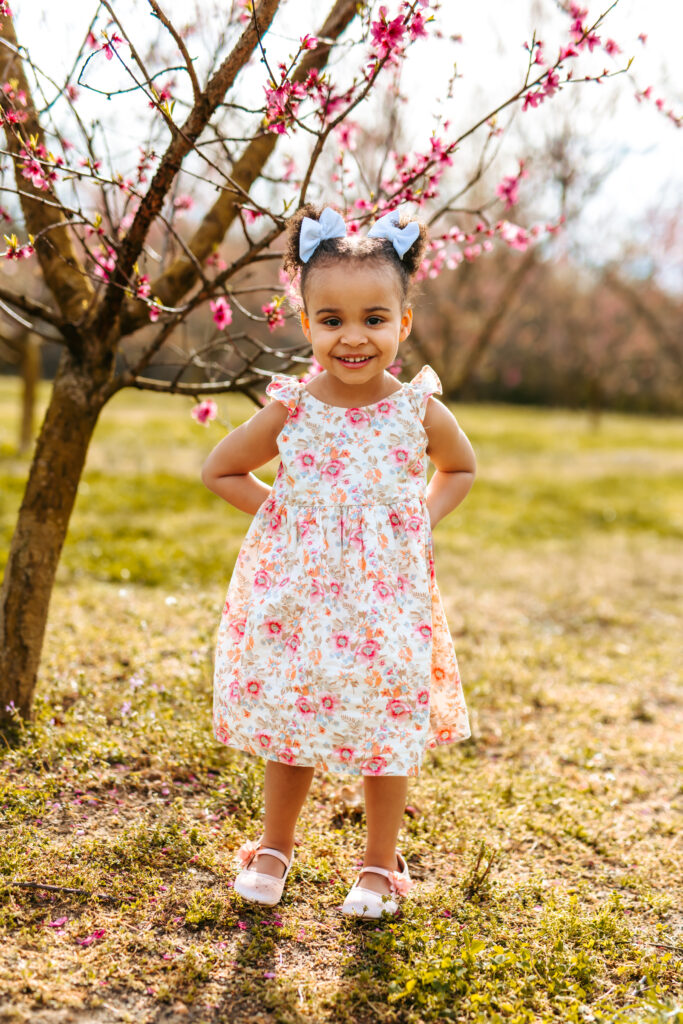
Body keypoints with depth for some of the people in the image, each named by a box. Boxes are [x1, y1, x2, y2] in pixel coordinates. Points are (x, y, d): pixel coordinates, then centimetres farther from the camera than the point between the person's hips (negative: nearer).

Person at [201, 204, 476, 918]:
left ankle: (380, 864, 31)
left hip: (387, 599, 0)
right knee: (291, 724, 12)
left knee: (387, 729, 9)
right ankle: (274, 846, 37)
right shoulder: (290, 408, -8)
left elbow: (460, 469, 13)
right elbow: (219, 470, 5)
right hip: (297, 594, 0)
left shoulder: (419, 409, -7)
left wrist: (421, 520, -2)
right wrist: (281, 513, -4)